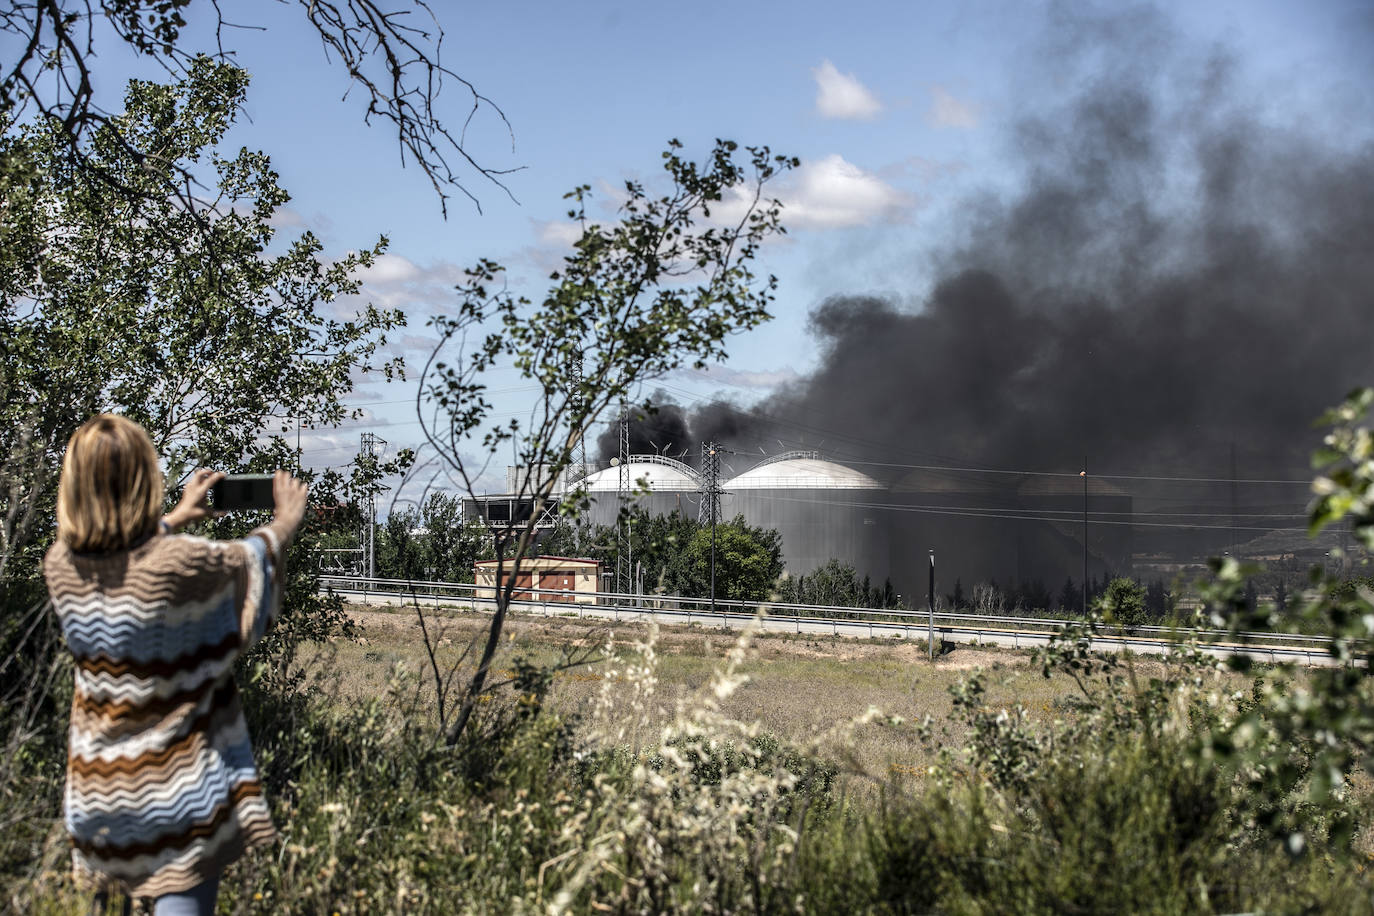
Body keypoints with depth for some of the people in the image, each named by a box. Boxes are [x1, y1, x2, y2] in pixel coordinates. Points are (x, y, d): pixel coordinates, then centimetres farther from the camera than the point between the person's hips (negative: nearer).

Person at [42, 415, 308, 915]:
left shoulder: (60, 564, -7)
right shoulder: (183, 564, -23)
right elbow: (247, 559, -1)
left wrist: (177, 518, 31)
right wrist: (285, 524, 20)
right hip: (176, 788, -6)